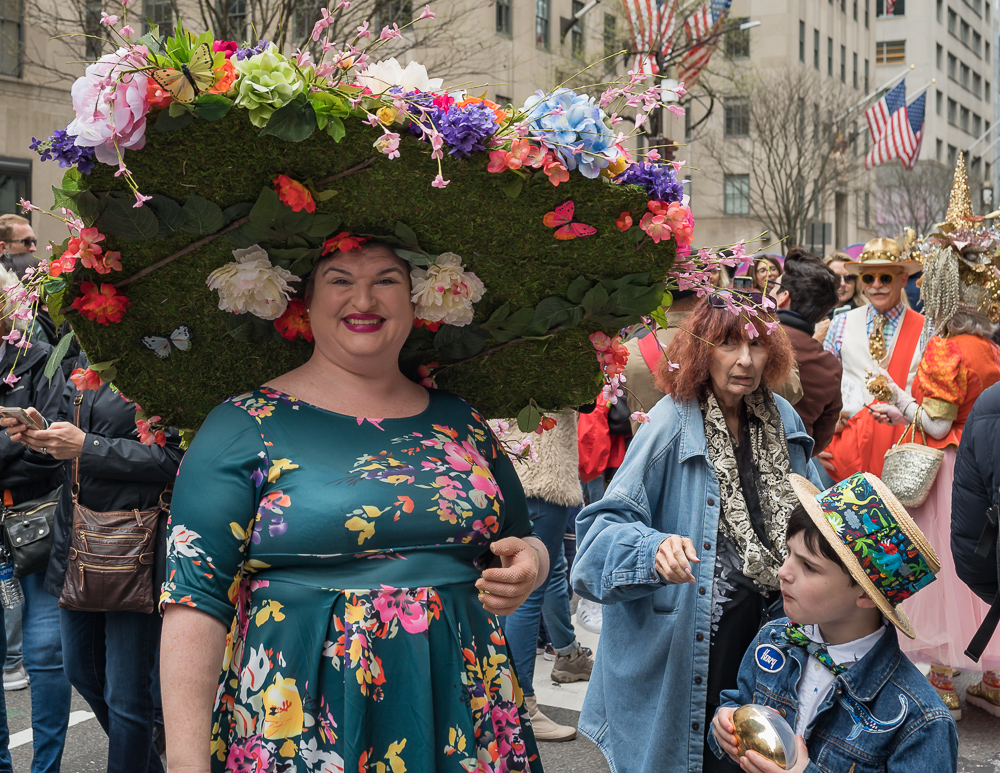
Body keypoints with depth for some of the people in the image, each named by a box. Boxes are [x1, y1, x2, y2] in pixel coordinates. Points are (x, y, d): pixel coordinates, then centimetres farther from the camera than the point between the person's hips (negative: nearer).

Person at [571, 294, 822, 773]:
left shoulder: (782, 419, 3)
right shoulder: (672, 424, -16)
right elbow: (609, 521, -20)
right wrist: (657, 548, -38)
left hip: (764, 622, 6)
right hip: (687, 632, -5)